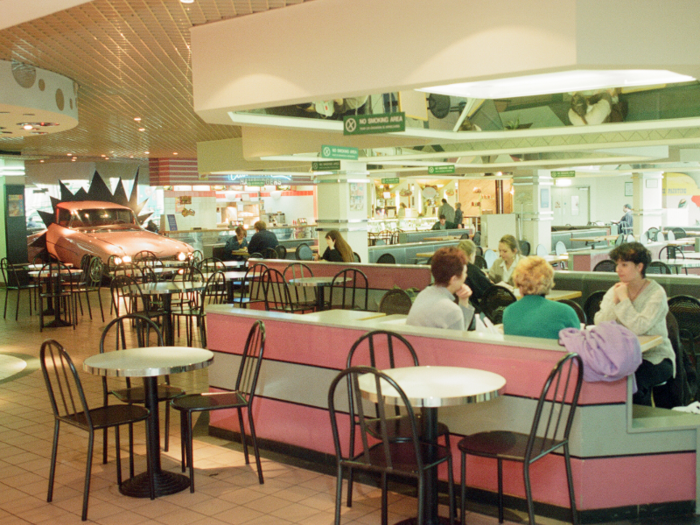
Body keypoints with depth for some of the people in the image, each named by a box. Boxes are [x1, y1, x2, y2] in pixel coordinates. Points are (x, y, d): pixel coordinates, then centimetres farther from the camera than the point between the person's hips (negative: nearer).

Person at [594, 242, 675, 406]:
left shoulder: (656, 293, -10)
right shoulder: (615, 290, 5)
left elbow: (639, 327, -25)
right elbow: (599, 324, -8)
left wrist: (624, 299, -17)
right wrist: (615, 300, -17)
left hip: (655, 357, -4)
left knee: (634, 377, -33)